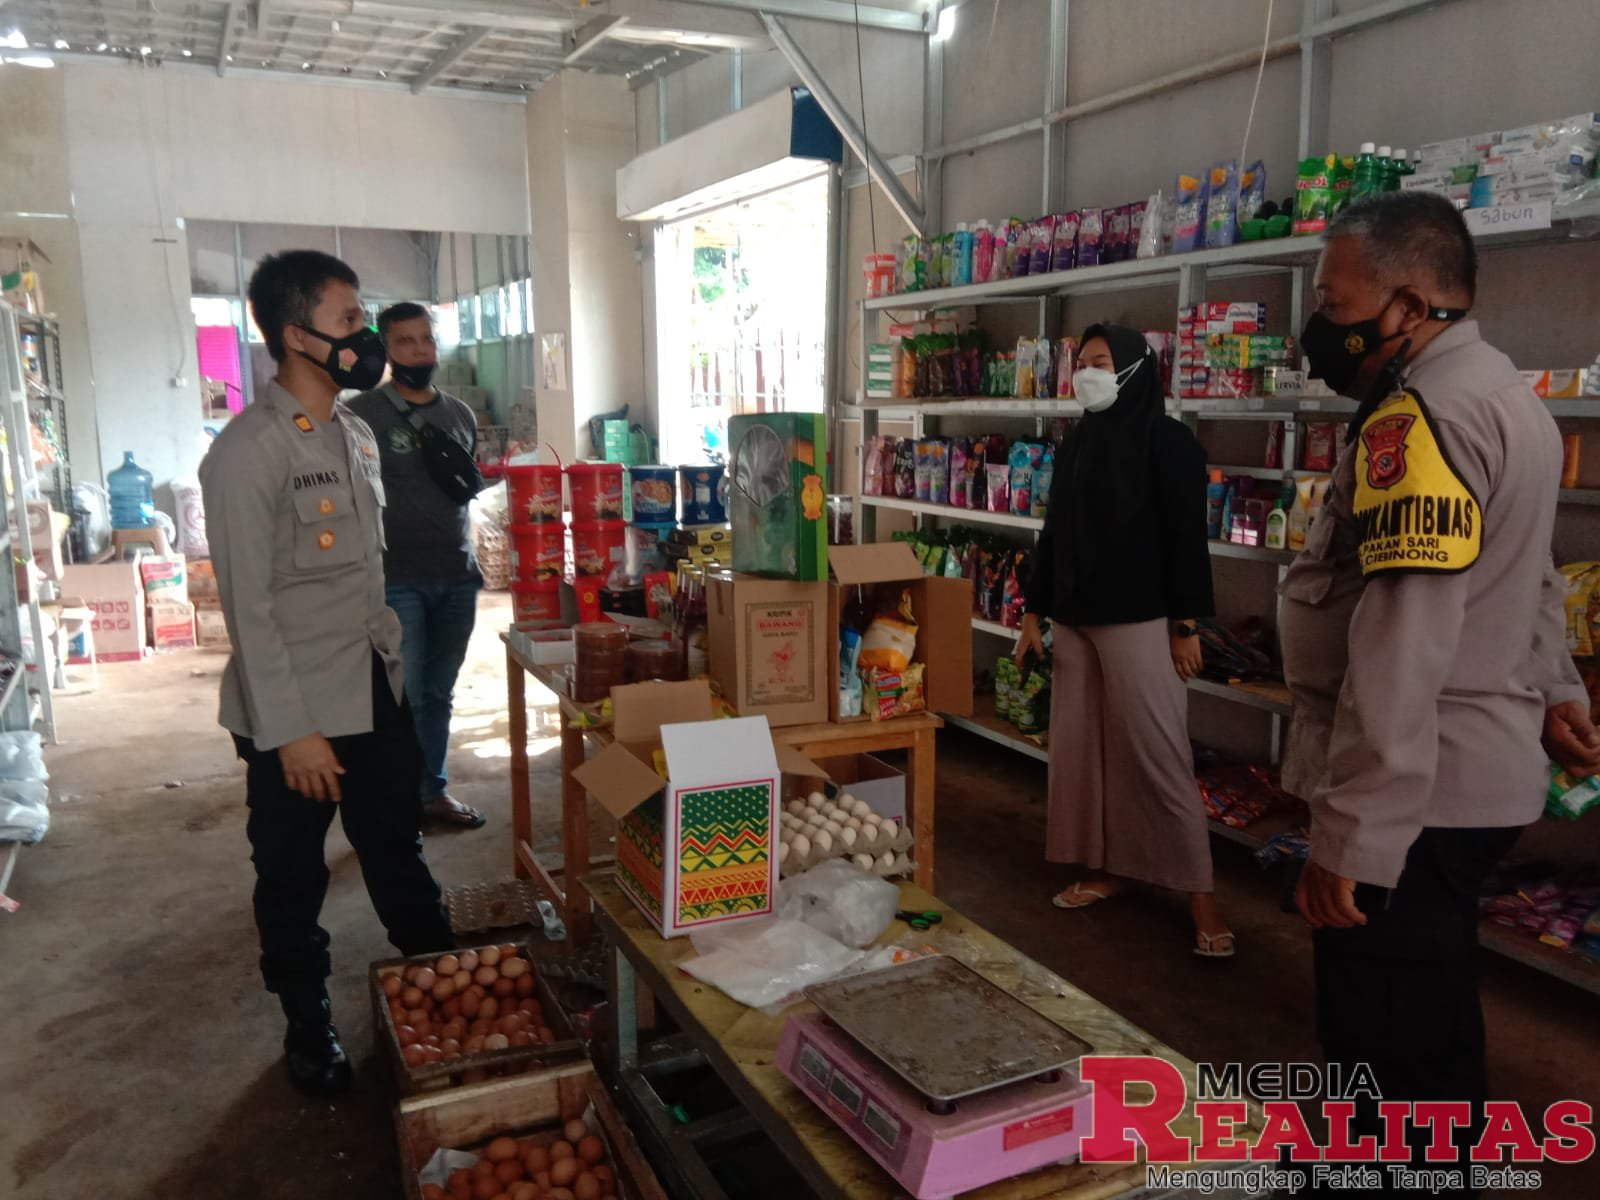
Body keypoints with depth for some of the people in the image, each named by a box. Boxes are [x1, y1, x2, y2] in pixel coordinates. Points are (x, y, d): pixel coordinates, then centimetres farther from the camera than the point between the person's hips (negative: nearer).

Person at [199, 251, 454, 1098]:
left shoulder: (355, 433, 7)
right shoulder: (247, 452, -17)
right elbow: (248, 604, -18)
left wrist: (391, 662, 15)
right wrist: (290, 732, -19)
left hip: (377, 690, 7)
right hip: (294, 711, -6)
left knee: (398, 852, 19)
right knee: (293, 878, 12)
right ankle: (308, 1026, 31)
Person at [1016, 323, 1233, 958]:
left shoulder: (1167, 440, -6)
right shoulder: (1076, 444, 13)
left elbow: (1187, 537, -10)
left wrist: (1187, 624, -13)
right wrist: (1035, 611, 13)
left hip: (1140, 620, -7)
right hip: (1074, 618, 7)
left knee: (1157, 754, -5)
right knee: (1079, 746, 9)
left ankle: (1199, 892, 4)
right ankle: (1108, 866, 23)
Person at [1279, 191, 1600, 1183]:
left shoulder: (1422, 415, -20)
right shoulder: (1502, 394, 16)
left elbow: (1402, 648, -28)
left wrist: (1352, 835, -26)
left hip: (1418, 793, -11)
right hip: (1473, 773, 11)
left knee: (1391, 1051, 2)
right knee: (1430, 1027, 23)